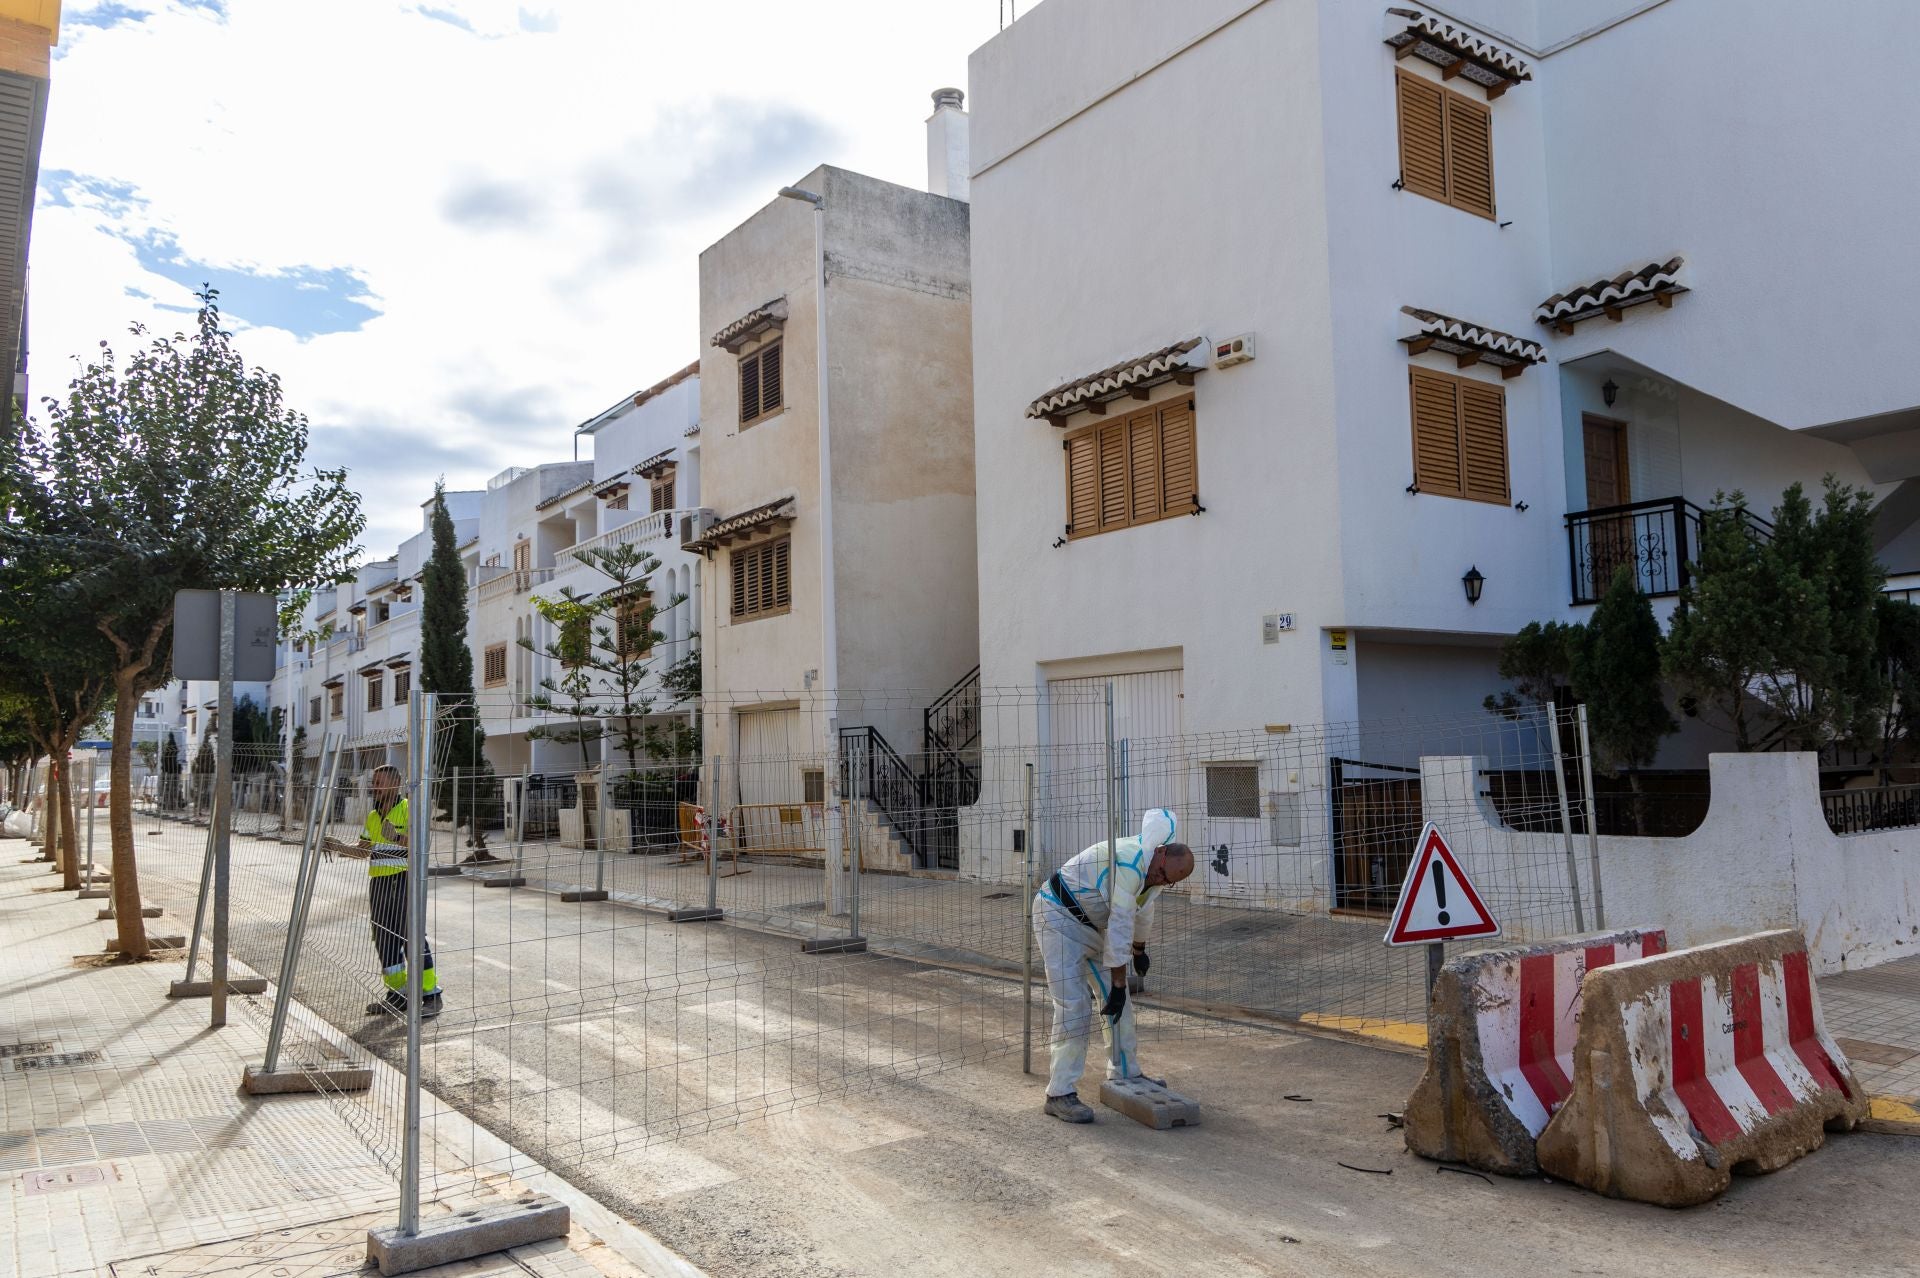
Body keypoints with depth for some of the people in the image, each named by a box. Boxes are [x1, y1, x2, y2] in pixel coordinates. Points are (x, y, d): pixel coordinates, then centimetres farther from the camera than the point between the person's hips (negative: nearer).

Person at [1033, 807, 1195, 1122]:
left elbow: (1142, 910, 24)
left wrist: (1139, 949, 36)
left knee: (1117, 1002, 12)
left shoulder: (1154, 873, 2)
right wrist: (1118, 982, -26)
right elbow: (1120, 925, -29)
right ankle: (1060, 1094, -10)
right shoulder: (1130, 862, -29)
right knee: (1074, 1006, -15)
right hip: (1059, 917, -10)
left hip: (1092, 926, 10)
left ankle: (1126, 1074, 27)